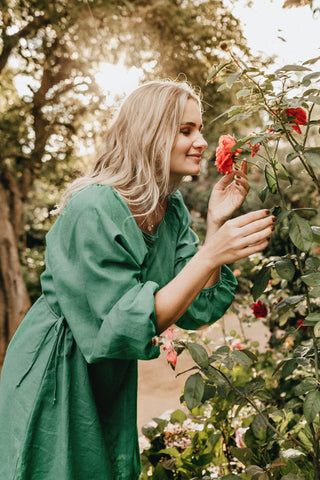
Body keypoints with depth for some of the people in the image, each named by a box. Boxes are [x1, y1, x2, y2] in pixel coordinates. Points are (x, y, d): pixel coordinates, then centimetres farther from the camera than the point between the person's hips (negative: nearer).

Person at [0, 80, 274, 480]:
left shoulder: (172, 207, -4)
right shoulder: (92, 211, -28)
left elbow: (197, 308, -7)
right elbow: (128, 325, -29)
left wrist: (216, 223, -16)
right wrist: (211, 255, -35)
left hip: (111, 374, 7)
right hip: (57, 376, -7)